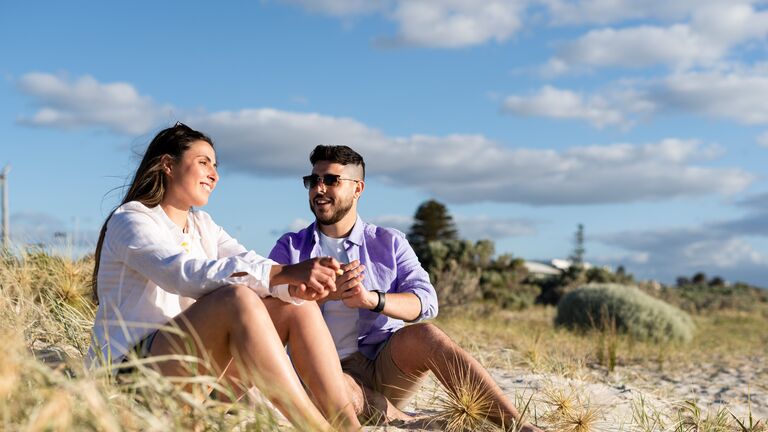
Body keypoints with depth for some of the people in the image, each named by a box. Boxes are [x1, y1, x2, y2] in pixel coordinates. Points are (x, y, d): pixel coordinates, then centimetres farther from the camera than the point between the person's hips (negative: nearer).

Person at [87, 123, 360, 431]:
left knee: (296, 305, -7)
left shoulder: (203, 226, 19)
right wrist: (284, 273, -37)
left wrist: (296, 286, -25)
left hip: (200, 368, 8)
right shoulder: (130, 220, -7)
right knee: (238, 298, -31)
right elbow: (187, 273, -26)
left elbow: (251, 264, -1)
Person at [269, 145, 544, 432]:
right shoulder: (289, 248, 8)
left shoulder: (390, 243, 9)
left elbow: (426, 301, -6)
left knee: (422, 334, -30)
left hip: (388, 364, 2)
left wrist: (371, 299, -26)